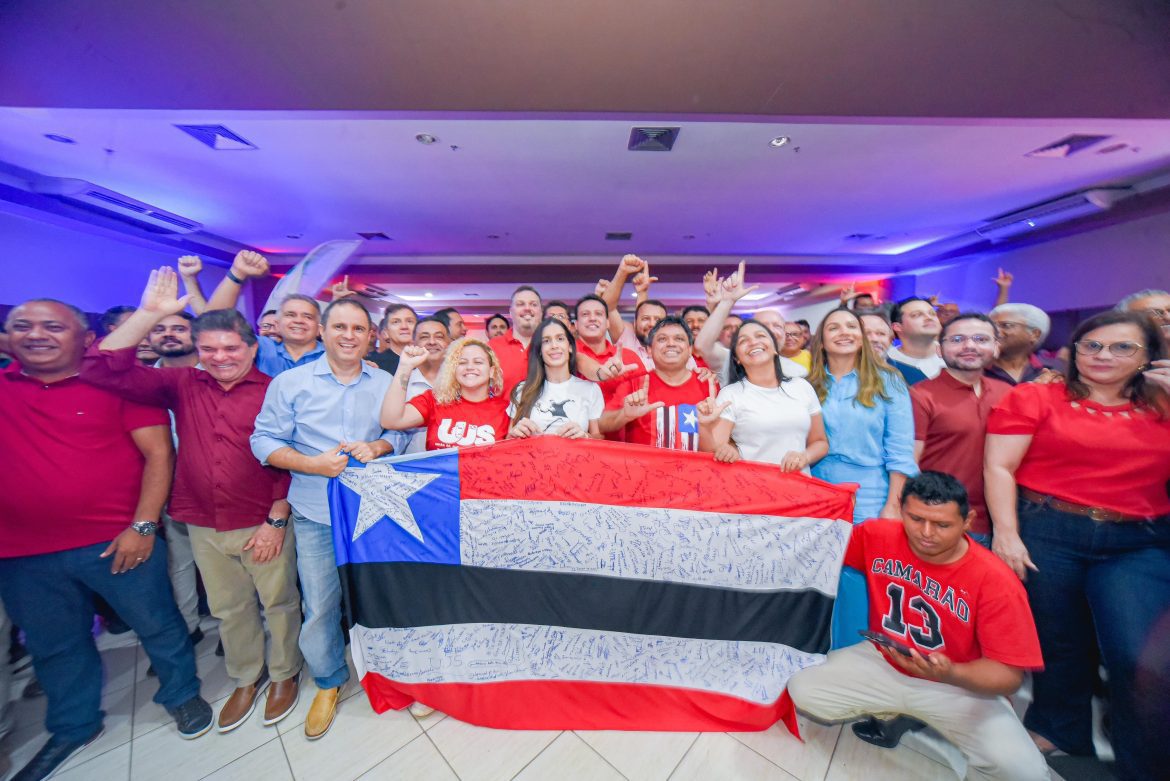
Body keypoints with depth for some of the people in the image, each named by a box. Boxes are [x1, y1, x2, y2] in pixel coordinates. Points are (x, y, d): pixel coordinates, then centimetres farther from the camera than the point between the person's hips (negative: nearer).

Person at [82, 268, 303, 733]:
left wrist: (276, 520, -12)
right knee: (228, 609, 21)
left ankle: (283, 674, 37)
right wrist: (149, 313, -12)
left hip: (264, 524, -4)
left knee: (278, 603, 13)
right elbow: (102, 370, -5)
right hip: (204, 526, 4)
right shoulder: (183, 385, 3)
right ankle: (246, 679, 43)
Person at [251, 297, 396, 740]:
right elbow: (264, 441, -3)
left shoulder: (385, 384, 3)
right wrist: (313, 464, -18)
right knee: (319, 606, 10)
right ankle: (328, 682, 37)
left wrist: (377, 447, -16)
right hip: (316, 513, -1)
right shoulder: (290, 382, -2)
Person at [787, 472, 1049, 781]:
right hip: (882, 661, 2)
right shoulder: (877, 535, -16)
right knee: (802, 690, -10)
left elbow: (1009, 674, -18)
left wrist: (950, 674, -37)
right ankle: (888, 714, 18)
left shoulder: (995, 581, -22)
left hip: (960, 686, -2)